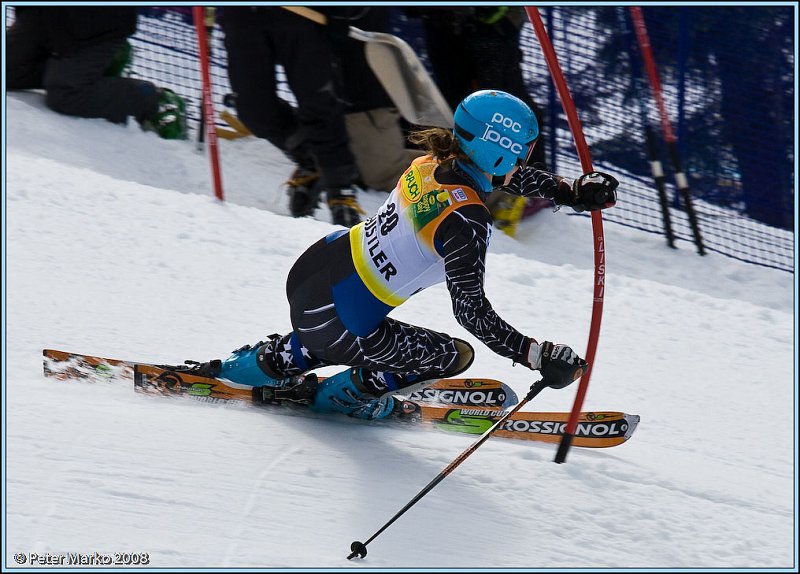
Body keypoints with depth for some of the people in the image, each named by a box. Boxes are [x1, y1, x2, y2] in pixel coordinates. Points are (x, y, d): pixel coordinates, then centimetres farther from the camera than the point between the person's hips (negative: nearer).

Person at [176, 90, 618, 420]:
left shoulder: (431, 163, -1)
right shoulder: (465, 221, -26)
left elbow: (510, 175, 17)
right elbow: (472, 312, -26)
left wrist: (573, 192, 8)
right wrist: (537, 356, -23)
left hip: (308, 272, 8)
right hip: (333, 321, -8)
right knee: (455, 355, 8)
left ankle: (265, 365, 40)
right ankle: (341, 395, 21)